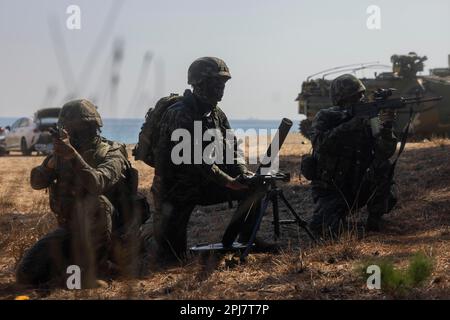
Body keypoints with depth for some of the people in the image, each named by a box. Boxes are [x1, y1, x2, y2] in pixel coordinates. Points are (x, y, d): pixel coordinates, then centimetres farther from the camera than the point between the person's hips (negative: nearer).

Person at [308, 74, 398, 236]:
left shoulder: (368, 121, 0)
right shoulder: (325, 118, -7)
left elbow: (386, 152, -13)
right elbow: (320, 143, -28)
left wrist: (386, 127, -32)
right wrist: (353, 125, -32)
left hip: (359, 188, 3)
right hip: (330, 190, -2)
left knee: (383, 166, -26)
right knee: (326, 228, -29)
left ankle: (375, 216, -8)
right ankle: (339, 215, 8)